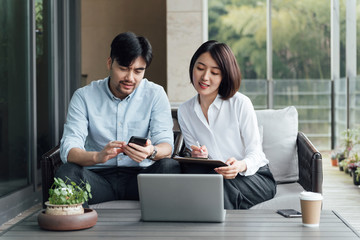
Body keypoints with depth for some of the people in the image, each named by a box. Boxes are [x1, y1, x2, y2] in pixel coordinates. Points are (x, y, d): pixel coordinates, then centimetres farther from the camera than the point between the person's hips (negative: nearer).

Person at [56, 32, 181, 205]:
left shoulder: (155, 94, 4)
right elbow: (68, 150, -10)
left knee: (169, 167, -29)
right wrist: (98, 156, -34)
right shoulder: (83, 97, 1)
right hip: (98, 177, 0)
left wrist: (151, 152, -32)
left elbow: (166, 146, -5)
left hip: (139, 176, 1)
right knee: (67, 173, -31)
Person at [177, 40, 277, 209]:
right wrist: (198, 157, -17)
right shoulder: (184, 111, 4)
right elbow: (194, 155, 8)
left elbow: (255, 152, -9)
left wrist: (241, 166, -32)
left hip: (256, 177, -3)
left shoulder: (241, 103, -10)